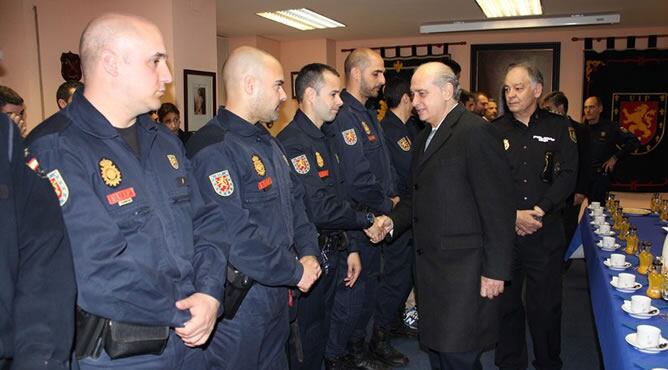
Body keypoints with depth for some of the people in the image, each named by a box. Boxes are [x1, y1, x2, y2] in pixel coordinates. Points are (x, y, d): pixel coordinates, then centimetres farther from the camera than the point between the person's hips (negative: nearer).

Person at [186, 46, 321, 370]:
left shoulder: (267, 142, 11)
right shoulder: (215, 149, -22)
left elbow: (294, 201, 15)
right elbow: (233, 236, -29)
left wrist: (309, 253, 0)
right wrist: (296, 271, -18)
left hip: (278, 291, 9)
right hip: (238, 301, -9)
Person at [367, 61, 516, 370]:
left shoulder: (476, 132, -14)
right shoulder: (424, 139, 15)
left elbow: (498, 208, -17)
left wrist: (495, 270, -17)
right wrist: (392, 221, 3)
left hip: (462, 266, -9)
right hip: (430, 263, 9)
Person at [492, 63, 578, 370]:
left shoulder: (558, 127, 4)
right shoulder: (495, 131, 4)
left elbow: (567, 176, -3)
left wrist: (538, 211, -14)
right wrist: (512, 215, -12)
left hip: (546, 232, 0)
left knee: (546, 304, 7)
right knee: (506, 301, 9)